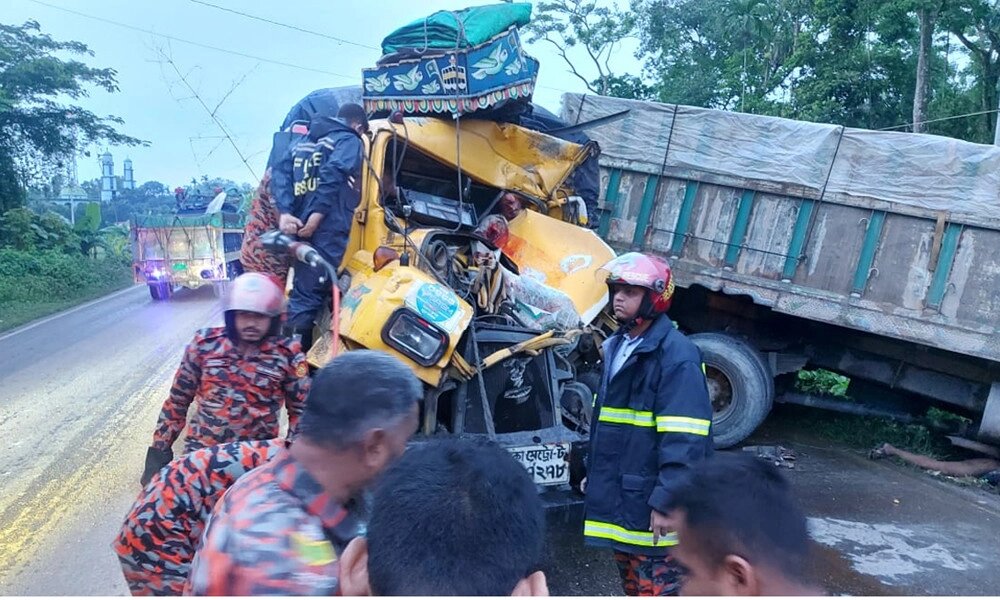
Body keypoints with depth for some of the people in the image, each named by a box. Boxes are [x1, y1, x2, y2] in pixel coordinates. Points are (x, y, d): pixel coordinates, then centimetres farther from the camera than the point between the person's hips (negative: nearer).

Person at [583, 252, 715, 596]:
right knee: (631, 581, 23)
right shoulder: (617, 346, 11)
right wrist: (594, 473, 21)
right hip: (618, 493, 9)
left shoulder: (676, 355, -19)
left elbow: (684, 440, -23)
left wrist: (666, 501, -24)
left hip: (650, 500, -9)